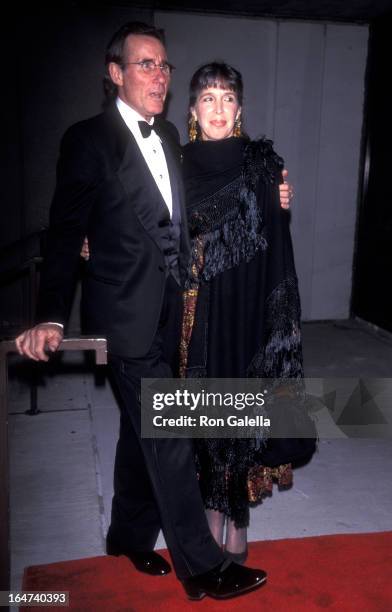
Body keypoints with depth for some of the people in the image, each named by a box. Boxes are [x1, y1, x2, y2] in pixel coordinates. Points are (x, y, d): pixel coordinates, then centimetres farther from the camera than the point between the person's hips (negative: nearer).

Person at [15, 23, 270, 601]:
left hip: (168, 310, 7)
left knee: (141, 430, 19)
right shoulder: (88, 139, -8)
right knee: (169, 439, -2)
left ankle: (130, 535, 39)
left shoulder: (168, 135, 11)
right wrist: (52, 317, -19)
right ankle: (201, 565, 15)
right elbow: (66, 234, -10)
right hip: (128, 314, -7)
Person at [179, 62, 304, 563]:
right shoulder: (179, 165, 5)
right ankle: (213, 506, 28)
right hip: (195, 312, 2)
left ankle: (237, 518, 23)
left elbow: (275, 241, 0)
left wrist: (281, 206, -17)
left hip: (245, 309, -1)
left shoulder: (263, 164, 0)